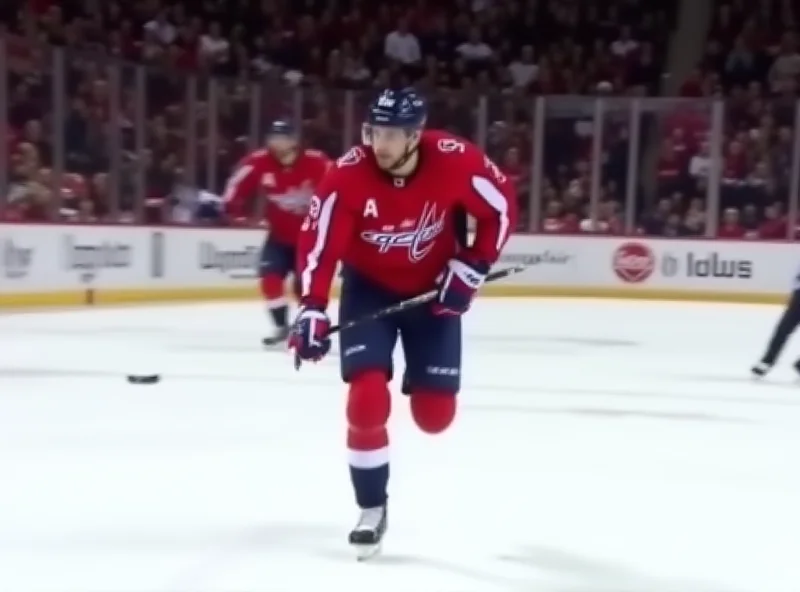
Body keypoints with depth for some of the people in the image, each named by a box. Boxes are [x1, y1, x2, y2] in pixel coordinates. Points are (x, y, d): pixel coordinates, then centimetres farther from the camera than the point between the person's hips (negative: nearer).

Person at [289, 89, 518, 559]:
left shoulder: (456, 161, -23)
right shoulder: (349, 176, -25)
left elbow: (502, 207, -7)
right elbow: (318, 241, -24)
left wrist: (471, 268, -11)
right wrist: (312, 309, -36)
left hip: (434, 289, 1)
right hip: (369, 288, -1)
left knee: (435, 413, 0)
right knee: (368, 396, -17)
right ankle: (372, 508, 1)